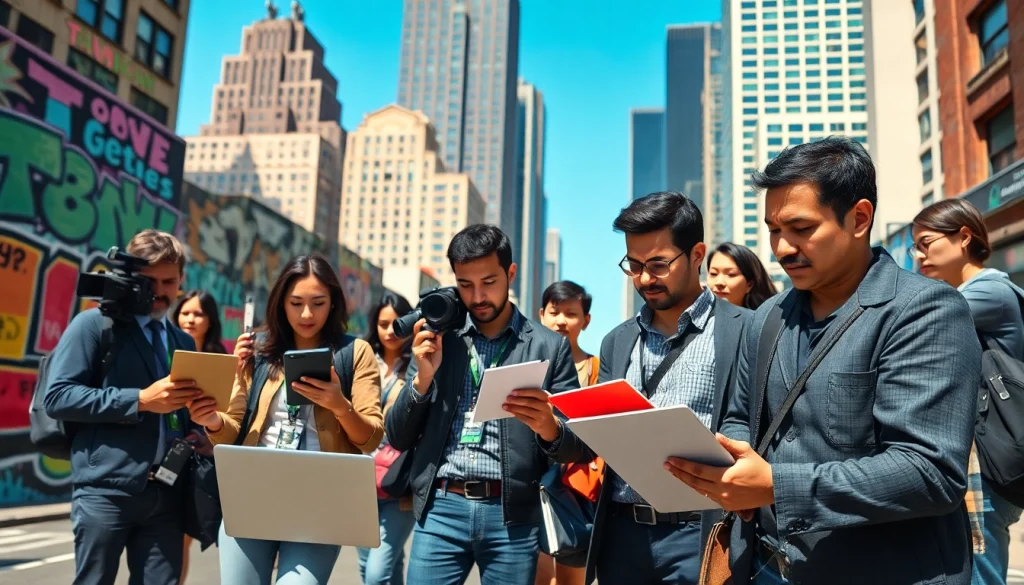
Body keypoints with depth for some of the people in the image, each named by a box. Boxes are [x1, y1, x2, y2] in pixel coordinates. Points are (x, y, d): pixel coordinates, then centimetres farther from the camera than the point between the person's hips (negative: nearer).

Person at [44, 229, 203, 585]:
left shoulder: (184, 342, 16)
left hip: (166, 492, 5)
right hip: (106, 490, -4)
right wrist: (140, 400, -16)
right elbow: (57, 396, -10)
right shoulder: (95, 323, 0)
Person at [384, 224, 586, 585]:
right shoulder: (436, 339, 7)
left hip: (513, 515, -1)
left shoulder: (549, 346, 3)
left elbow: (579, 443, 1)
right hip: (441, 508, 1)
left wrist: (549, 427, -21)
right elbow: (398, 438, 7)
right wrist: (423, 376, -10)